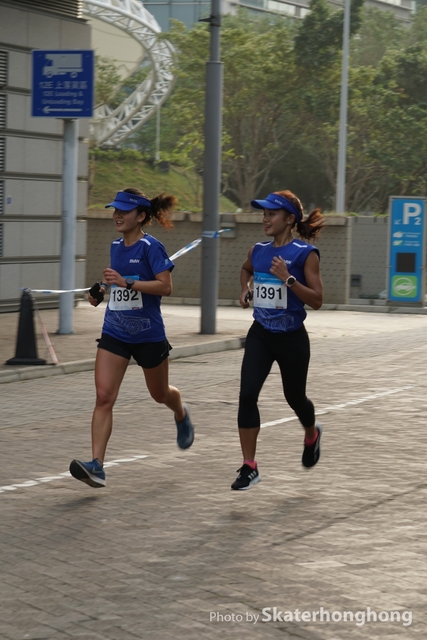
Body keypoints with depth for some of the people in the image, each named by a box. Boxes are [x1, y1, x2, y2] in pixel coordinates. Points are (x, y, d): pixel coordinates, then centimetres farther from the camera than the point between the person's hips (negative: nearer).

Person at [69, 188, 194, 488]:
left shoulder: (151, 247, -14)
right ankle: (97, 466, -17)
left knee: (160, 394, 18)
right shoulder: (116, 246, 7)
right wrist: (102, 288, 6)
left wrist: (126, 282, -29)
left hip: (148, 335, -5)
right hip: (115, 333, 5)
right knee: (104, 397, -11)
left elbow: (165, 286, -22)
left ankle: (182, 416, 55)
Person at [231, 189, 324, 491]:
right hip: (260, 335, 4)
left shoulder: (305, 254, -12)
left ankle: (312, 435, 50)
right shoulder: (259, 251, 4)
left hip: (292, 338, -4)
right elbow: (246, 270, 29)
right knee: (247, 395, -13)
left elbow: (317, 300, -16)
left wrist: (288, 279, -26)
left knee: (294, 397, 14)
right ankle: (249, 467, -8)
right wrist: (246, 288, 9)